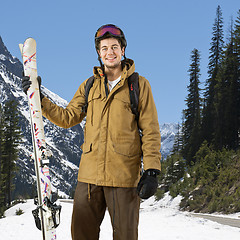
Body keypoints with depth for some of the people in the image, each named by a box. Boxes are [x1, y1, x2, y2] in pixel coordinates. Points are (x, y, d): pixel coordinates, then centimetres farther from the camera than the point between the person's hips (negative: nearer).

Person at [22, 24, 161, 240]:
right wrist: (39, 99, 3)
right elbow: (68, 118, 14)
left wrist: (151, 171, -7)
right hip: (90, 174, 3)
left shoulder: (139, 85, 4)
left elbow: (150, 131, 1)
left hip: (124, 176, -3)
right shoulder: (89, 86, 15)